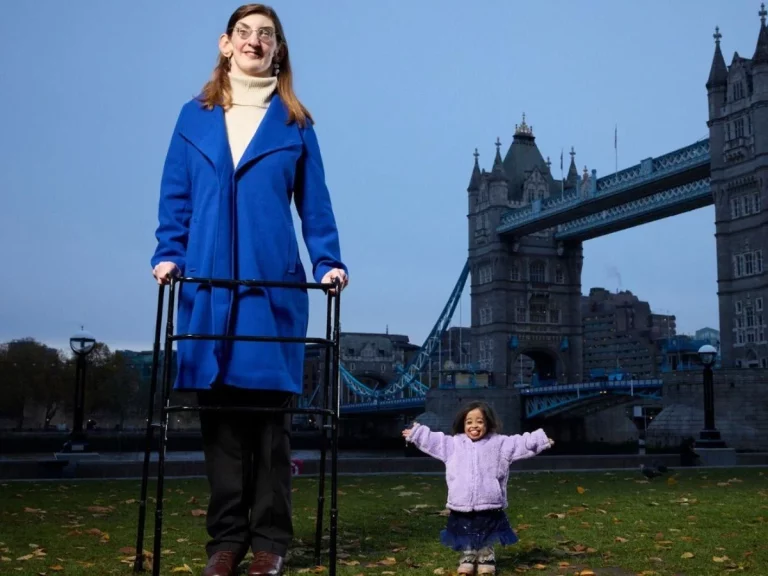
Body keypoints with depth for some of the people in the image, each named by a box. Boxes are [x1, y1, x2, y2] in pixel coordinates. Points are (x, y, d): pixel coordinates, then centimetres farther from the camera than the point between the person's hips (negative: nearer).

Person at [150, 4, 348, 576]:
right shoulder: (196, 116, 12)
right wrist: (169, 253, -3)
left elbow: (314, 203, 6)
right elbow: (176, 197, 10)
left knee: (270, 410, 1)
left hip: (273, 285, -1)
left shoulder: (295, 123, 9)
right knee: (219, 410, 4)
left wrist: (329, 262, -6)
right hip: (208, 285, 2)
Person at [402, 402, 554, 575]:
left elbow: (520, 443, -3)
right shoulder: (454, 443, 4)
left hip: (489, 505, -1)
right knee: (466, 538, 14)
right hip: (462, 506, 1)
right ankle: (467, 559, 31)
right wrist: (415, 433, 9)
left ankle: (486, 559, 29)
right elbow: (432, 440, 9)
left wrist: (540, 440, -11)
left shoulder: (498, 443, 1)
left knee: (487, 538, 12)